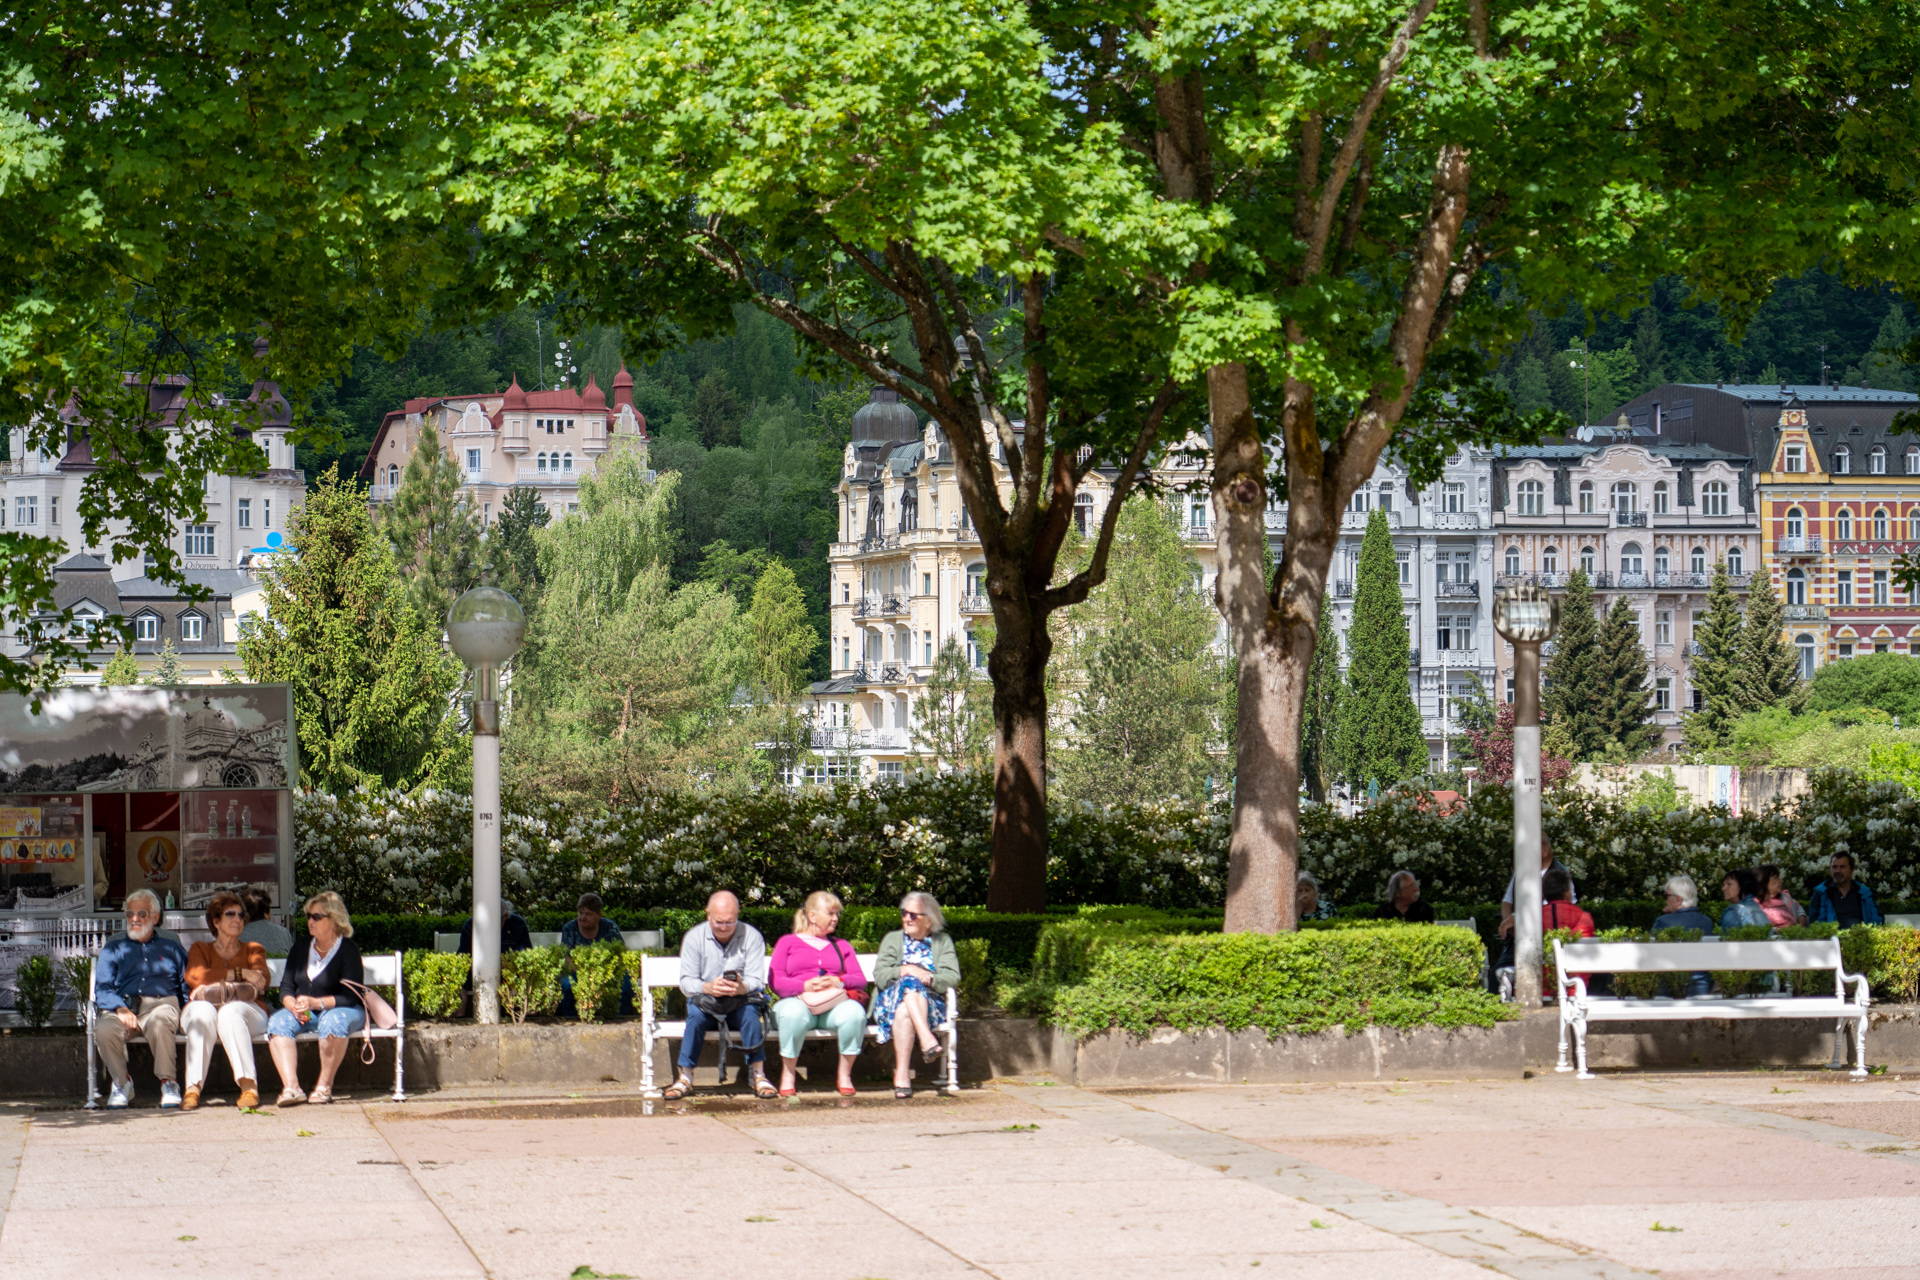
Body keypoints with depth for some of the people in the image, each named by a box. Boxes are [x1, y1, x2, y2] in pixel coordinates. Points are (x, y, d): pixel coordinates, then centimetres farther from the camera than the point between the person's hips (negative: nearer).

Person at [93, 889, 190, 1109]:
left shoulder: (172, 949, 26)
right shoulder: (113, 950, 25)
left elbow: (188, 986, 15)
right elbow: (102, 989, 9)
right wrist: (120, 1009, -13)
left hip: (161, 1004, -1)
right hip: (122, 1005, 1)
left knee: (159, 1023, -39)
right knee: (104, 1030, -34)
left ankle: (168, 1082, -25)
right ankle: (121, 1082, -10)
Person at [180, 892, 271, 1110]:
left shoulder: (253, 950, 22)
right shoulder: (200, 949, 21)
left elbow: (261, 982, 0)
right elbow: (195, 976, -4)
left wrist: (220, 988, -14)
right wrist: (241, 974, -9)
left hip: (246, 1009, 0)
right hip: (206, 1009, 0)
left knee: (230, 1012, -36)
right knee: (203, 1011, -36)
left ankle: (248, 1084, -47)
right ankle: (193, 1087, -46)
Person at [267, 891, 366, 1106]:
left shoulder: (348, 950, -9)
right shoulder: (301, 947, 9)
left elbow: (351, 997, -16)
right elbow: (286, 987, 6)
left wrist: (315, 1003, -26)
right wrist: (293, 1005, -16)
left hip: (341, 1010, -5)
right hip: (304, 1014, 5)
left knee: (332, 1022, -39)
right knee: (277, 1023, -25)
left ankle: (324, 1086, -27)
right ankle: (291, 1087, -37)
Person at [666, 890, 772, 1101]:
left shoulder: (752, 937, -4)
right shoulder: (694, 937, -3)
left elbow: (757, 980, -11)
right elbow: (686, 981, -9)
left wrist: (742, 988, -36)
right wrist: (707, 988, -32)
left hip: (740, 1000, 0)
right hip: (706, 1000, 0)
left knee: (749, 1012, -33)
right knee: (696, 1013, -32)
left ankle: (758, 1075, -26)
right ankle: (685, 1077, -27)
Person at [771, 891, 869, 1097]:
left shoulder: (841, 945, 29)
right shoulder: (787, 943, 19)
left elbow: (860, 979, 15)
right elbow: (775, 981, 4)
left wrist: (838, 981, -7)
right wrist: (805, 986, -14)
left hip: (835, 1003, 2)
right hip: (798, 1001, -2)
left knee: (854, 1012, -34)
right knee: (794, 1013, -41)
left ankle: (845, 1074, -18)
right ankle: (788, 1075, -23)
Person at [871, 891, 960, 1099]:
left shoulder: (942, 942, 18)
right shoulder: (893, 939, 20)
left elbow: (953, 978, 0)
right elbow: (880, 976, 3)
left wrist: (929, 978, -19)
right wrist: (905, 971, -15)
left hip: (929, 1005, 0)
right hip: (890, 1002, 0)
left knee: (904, 1011, -37)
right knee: (909, 983, -36)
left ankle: (901, 1075, -46)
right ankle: (927, 1040, -51)